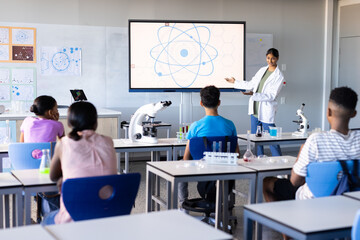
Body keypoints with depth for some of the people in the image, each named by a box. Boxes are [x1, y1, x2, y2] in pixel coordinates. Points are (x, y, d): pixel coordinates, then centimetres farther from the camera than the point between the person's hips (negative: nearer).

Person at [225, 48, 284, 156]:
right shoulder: (262, 70, 12)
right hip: (255, 110, 7)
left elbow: (271, 96, -16)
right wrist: (235, 82, 29)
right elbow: (251, 84, 22)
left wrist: (253, 94, -24)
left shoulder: (279, 76, -8)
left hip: (266, 112, -7)